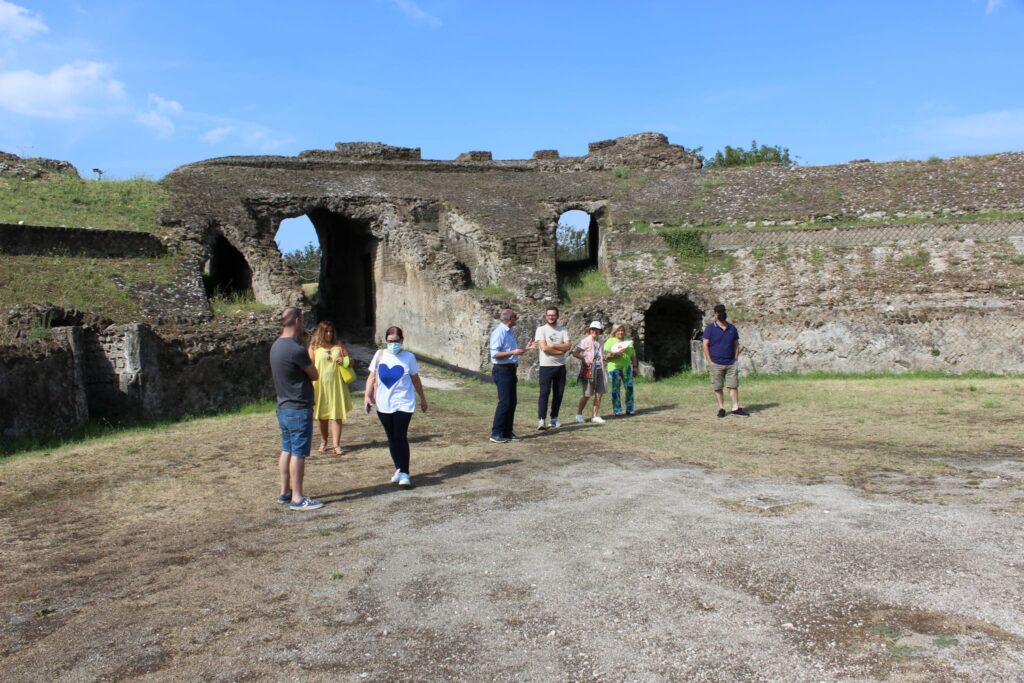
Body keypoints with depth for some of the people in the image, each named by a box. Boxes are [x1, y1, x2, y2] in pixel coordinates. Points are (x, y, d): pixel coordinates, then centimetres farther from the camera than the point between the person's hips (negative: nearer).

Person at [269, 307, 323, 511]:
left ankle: (285, 492, 23)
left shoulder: (277, 345, 7)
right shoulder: (296, 349, -22)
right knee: (298, 453, -3)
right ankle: (297, 498, 3)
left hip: (284, 407, 9)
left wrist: (302, 342, 6)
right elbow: (315, 375, -10)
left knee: (287, 450, 15)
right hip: (299, 408, -9)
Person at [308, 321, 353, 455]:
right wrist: (311, 386, -7)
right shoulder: (314, 347, 2)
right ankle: (323, 442, 26)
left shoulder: (338, 345, 7)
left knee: (336, 415, -4)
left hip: (336, 385, 0)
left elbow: (350, 361, 9)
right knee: (322, 415, 11)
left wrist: (344, 361, -14)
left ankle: (336, 445, -4)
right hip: (320, 385, 0)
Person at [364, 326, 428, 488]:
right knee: (392, 438, 11)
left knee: (400, 437, -10)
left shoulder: (408, 357, -4)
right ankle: (399, 469, 25)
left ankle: (404, 473, -4)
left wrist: (423, 399, 14)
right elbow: (372, 377, 7)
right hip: (384, 405, 3)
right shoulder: (380, 355, 2)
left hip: (403, 404, -3)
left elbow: (416, 379, 7)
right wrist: (367, 396, -4)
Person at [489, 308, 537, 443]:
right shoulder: (499, 333, -15)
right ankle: (496, 434, -4)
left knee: (512, 402, 11)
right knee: (504, 402, -10)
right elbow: (494, 354, -21)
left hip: (510, 370, 9)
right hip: (502, 370, -9)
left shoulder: (509, 332, 13)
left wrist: (526, 348, 14)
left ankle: (507, 432, 18)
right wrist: (513, 352, -24)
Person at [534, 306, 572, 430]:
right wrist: (561, 350, -11)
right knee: (544, 393, -6)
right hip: (546, 366, -4)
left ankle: (554, 418, 18)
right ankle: (541, 420, -8)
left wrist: (552, 346, -15)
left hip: (560, 366, 4)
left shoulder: (562, 330, 8)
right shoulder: (541, 329, -3)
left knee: (559, 393, 8)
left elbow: (568, 345, -6)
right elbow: (544, 348, -16)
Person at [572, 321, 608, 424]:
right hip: (589, 370, -6)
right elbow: (575, 353, -14)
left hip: (599, 369, 6)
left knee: (599, 393, 3)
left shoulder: (599, 341, 13)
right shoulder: (585, 341, -8)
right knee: (587, 394, -2)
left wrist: (605, 357, 8)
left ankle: (595, 416, 10)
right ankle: (579, 414, 16)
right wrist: (585, 360, -21)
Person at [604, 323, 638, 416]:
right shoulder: (610, 341, 5)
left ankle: (629, 409, 8)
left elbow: (633, 355, 19)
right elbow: (605, 355, -4)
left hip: (627, 367, 4)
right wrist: (615, 354, -19)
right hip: (614, 368, -4)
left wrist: (635, 367, 13)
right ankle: (617, 410, 2)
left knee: (629, 388, -1)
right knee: (616, 389, -3)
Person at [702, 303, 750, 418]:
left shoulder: (732, 328, 10)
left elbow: (736, 344, 15)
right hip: (716, 364, -3)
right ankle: (721, 408, 11)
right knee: (718, 387, 2)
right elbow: (705, 345, -3)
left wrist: (736, 359, 5)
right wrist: (710, 362, -8)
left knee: (733, 386, 0)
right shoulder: (710, 328, -1)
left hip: (731, 364, 3)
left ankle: (736, 408, 3)